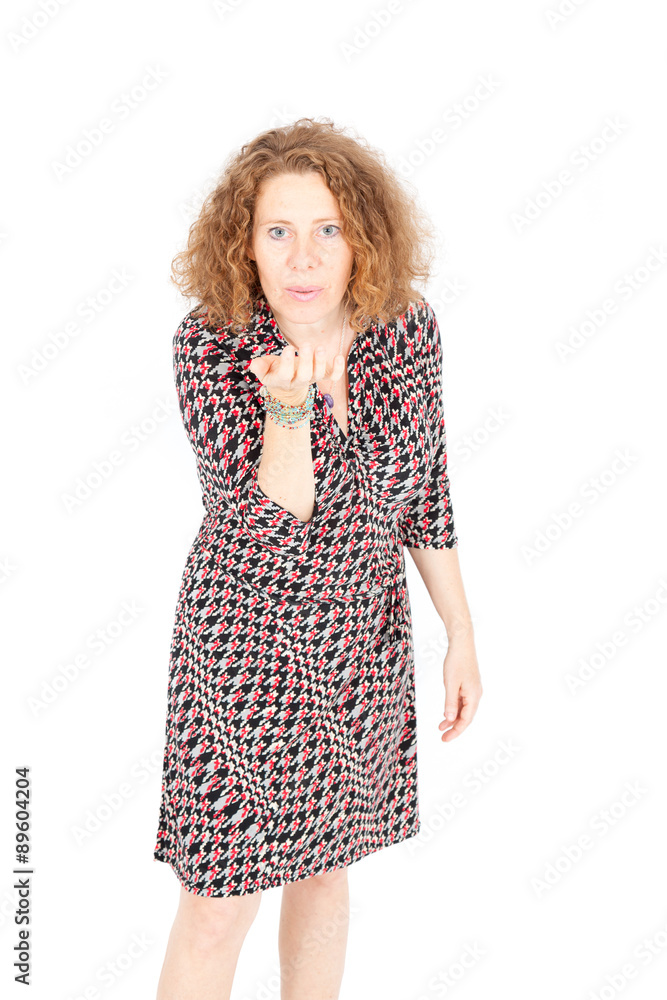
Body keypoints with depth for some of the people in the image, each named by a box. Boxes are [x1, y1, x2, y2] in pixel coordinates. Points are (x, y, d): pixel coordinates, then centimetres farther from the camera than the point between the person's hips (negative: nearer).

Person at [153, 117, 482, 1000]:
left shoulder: (406, 330, -9)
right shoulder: (208, 343, -19)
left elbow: (425, 492, 2)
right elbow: (266, 529, -23)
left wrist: (461, 635, 5)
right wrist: (287, 405, -39)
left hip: (363, 642, 4)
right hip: (246, 641, -3)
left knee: (324, 872, 21)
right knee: (221, 905, 4)